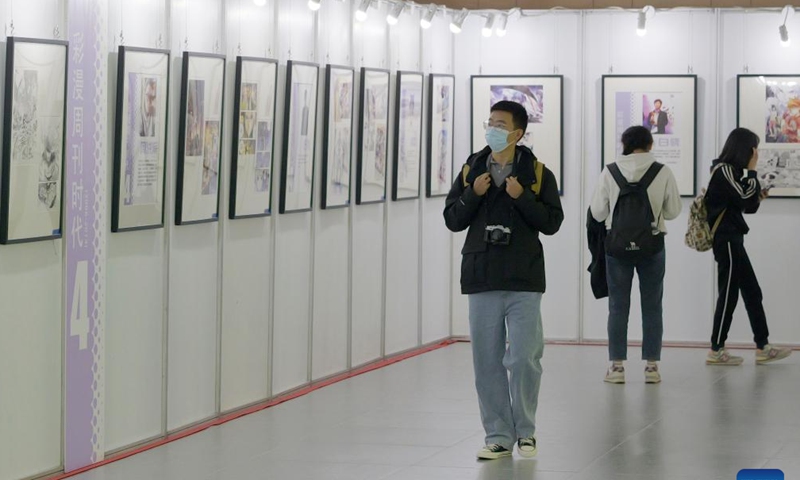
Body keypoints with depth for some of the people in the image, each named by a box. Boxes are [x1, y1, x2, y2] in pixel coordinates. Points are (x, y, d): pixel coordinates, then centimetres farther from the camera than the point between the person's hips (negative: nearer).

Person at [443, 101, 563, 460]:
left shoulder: (537, 173, 1)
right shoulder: (471, 170, 8)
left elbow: (552, 222, -3)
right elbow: (452, 220, 7)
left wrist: (521, 197, -16)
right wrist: (473, 194, -9)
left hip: (523, 281, -3)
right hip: (482, 280, 3)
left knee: (524, 358, -5)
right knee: (487, 362, 4)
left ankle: (525, 431, 13)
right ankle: (498, 436, 13)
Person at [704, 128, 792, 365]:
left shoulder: (730, 171, 17)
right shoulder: (723, 170, -12)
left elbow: (746, 206, 17)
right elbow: (744, 197, -17)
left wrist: (758, 196, 0)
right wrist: (752, 170, -10)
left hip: (731, 239, 10)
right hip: (726, 239, -10)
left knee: (752, 293, 9)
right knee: (729, 293, -6)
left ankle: (763, 347, 11)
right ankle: (716, 351, 0)